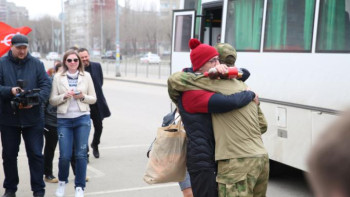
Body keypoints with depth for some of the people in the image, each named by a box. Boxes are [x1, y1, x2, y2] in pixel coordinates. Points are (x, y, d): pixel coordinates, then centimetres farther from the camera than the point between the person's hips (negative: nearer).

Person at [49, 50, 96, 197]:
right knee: (64, 156, -2)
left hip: (82, 118, 1)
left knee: (81, 154, 1)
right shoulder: (58, 77, 4)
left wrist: (83, 96, -11)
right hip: (64, 120, 0)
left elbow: (93, 99, 8)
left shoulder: (86, 76, 6)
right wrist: (65, 96, -14)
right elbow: (52, 100, 2)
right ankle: (62, 182, 25)